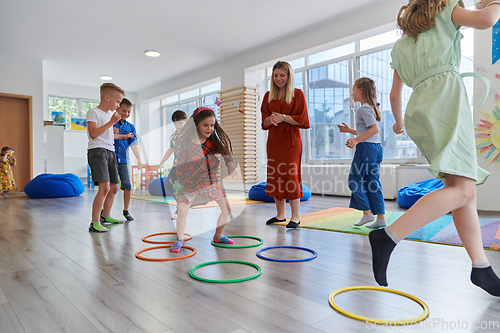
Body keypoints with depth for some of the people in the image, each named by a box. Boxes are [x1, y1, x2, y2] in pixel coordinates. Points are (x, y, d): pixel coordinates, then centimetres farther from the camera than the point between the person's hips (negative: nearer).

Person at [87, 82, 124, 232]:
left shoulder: (109, 115, 22)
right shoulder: (93, 112, -3)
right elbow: (93, 134, -17)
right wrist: (111, 122, -17)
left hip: (110, 152, 9)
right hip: (97, 151, -9)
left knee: (114, 188, 12)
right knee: (105, 187, -21)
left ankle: (106, 216, 31)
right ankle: (94, 223, -16)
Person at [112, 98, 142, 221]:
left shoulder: (130, 127, 12)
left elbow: (133, 144, 5)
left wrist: (139, 159, -5)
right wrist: (125, 136, -8)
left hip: (124, 160, 3)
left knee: (128, 185, 0)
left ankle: (126, 211, 15)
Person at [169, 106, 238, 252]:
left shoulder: (214, 141, -5)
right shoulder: (187, 143, -16)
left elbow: (225, 151, 12)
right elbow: (179, 165, -8)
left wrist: (230, 164, 0)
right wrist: (180, 183, -9)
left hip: (212, 181, 4)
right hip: (191, 182, -4)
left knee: (227, 209, 5)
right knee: (182, 210, -17)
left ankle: (218, 236, 29)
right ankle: (179, 240, 8)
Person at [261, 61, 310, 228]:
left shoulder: (298, 94, 0)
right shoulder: (268, 96, 12)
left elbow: (302, 120, -6)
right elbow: (264, 121, 10)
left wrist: (283, 117, -17)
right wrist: (271, 119, -12)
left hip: (291, 141, -5)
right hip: (273, 141, 5)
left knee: (290, 176, -7)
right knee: (275, 176, 7)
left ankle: (295, 217, 3)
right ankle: (280, 215, 20)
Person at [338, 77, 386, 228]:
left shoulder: (364, 108, -10)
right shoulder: (371, 107, 20)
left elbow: (375, 128, -21)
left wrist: (356, 140, -24)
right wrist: (350, 130, 26)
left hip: (366, 147, -10)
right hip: (376, 147, 10)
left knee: (354, 180, -2)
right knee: (373, 182, 8)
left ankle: (367, 212, -2)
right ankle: (381, 217, 9)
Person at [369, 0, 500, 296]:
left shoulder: (400, 46, 30)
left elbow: (395, 94, 30)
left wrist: (399, 122, 46)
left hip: (422, 106, 7)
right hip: (445, 97, -7)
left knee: (466, 189, 5)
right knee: (460, 191, -18)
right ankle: (387, 238, -29)